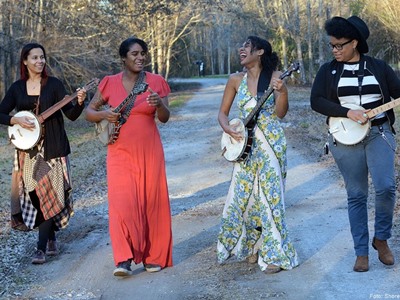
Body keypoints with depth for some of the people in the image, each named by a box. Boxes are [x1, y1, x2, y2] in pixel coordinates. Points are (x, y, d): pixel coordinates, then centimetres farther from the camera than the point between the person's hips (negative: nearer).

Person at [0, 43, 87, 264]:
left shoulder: (53, 84, 0)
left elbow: (71, 115, -4)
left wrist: (79, 103, -23)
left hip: (52, 149, -3)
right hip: (28, 149, 3)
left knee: (48, 195, -8)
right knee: (34, 196, 4)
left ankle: (42, 247, -6)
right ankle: (51, 240, 19)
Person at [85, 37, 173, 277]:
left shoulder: (156, 82, 2)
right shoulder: (110, 83, 2)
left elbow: (165, 118, -3)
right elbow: (89, 112, 8)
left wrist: (159, 105, -24)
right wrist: (104, 115, -13)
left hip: (150, 151, 1)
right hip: (121, 152, -1)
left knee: (152, 202, 3)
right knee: (122, 202, -11)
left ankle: (153, 256, 15)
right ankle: (124, 260, -8)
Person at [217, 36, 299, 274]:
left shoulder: (274, 76, -3)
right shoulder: (236, 80, 6)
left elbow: (280, 114, -8)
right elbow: (223, 113, 11)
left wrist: (282, 91, -25)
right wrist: (228, 128, -8)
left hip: (271, 144, -4)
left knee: (269, 196, -6)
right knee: (243, 196, 7)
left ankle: (274, 254, -1)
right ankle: (250, 246, 23)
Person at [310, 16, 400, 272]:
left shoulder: (378, 67, 4)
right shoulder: (328, 71, 3)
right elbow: (316, 101, -6)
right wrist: (348, 112, -17)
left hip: (379, 133, 0)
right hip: (346, 138, 0)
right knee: (356, 195, 3)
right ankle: (362, 252, 12)